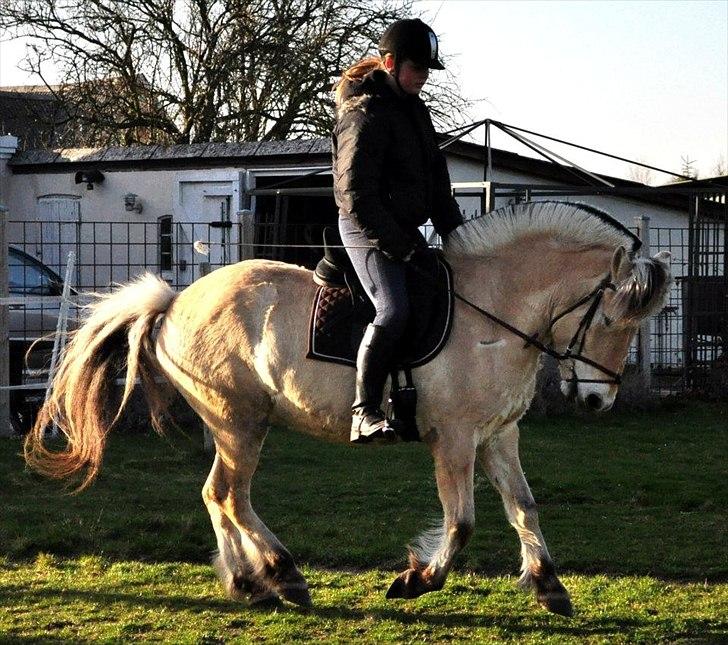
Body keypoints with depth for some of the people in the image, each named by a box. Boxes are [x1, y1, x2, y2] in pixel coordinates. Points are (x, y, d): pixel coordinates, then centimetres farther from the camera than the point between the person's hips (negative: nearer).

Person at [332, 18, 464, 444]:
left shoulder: (416, 110, 15)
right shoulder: (364, 115, -14)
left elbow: (437, 182, 21)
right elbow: (355, 196, -20)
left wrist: (455, 233, 11)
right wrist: (397, 244, -20)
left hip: (407, 231, 10)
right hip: (368, 232, -10)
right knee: (395, 309, -26)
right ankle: (365, 412, -25)